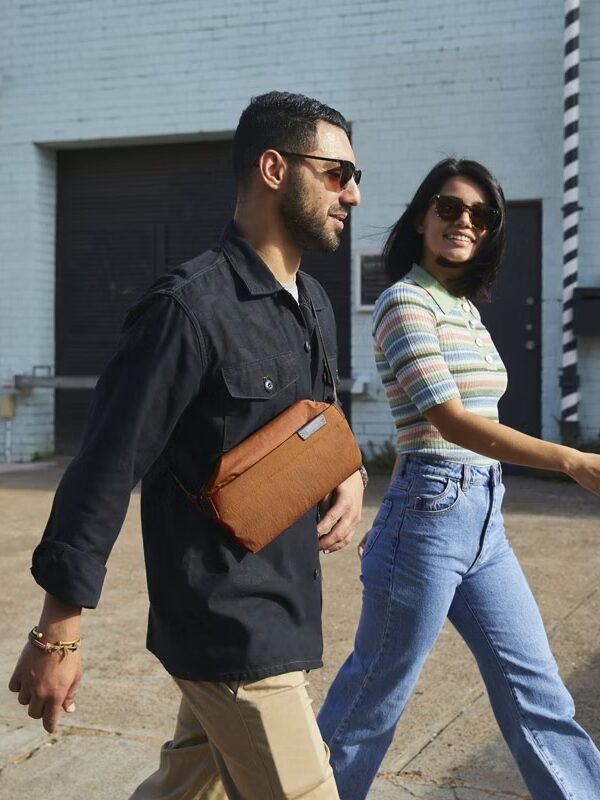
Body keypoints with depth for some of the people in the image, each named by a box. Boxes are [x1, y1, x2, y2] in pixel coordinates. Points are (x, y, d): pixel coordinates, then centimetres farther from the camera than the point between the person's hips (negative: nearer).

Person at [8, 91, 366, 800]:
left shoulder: (314, 305, 9)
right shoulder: (190, 307, -19)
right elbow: (106, 467, -18)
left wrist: (350, 476, 0)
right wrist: (56, 633, -15)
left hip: (282, 609, 9)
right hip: (229, 628, -8)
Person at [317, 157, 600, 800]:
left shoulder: (465, 310, 14)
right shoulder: (406, 301, -12)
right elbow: (449, 422, -23)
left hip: (483, 519, 8)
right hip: (431, 513, -8)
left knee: (537, 693, 11)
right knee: (375, 694, 7)